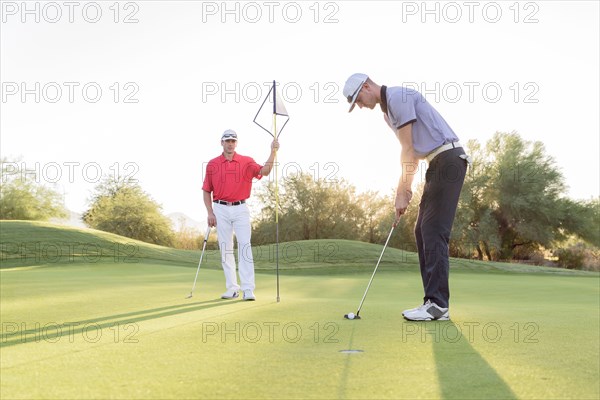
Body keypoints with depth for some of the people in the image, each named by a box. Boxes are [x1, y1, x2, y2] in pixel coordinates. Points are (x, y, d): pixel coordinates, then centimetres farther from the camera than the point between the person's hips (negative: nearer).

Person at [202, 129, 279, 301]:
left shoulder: (246, 161, 2)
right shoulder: (212, 164, 5)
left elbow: (264, 171, -15)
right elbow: (206, 191, 8)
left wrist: (273, 152, -28)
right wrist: (210, 212, -2)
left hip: (241, 209, -1)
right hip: (221, 210, 1)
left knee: (245, 246, -9)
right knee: (226, 249, 5)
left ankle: (248, 290, -10)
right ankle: (232, 288, 13)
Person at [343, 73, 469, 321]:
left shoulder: (398, 97, -12)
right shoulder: (388, 111, 19)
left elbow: (408, 150, -14)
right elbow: (411, 153, 20)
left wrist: (402, 193, -10)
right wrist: (405, 190, 12)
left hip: (448, 159, -10)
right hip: (438, 163, 10)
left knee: (433, 231, -12)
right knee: (423, 231, 7)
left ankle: (437, 304, -10)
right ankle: (435, 301, 8)